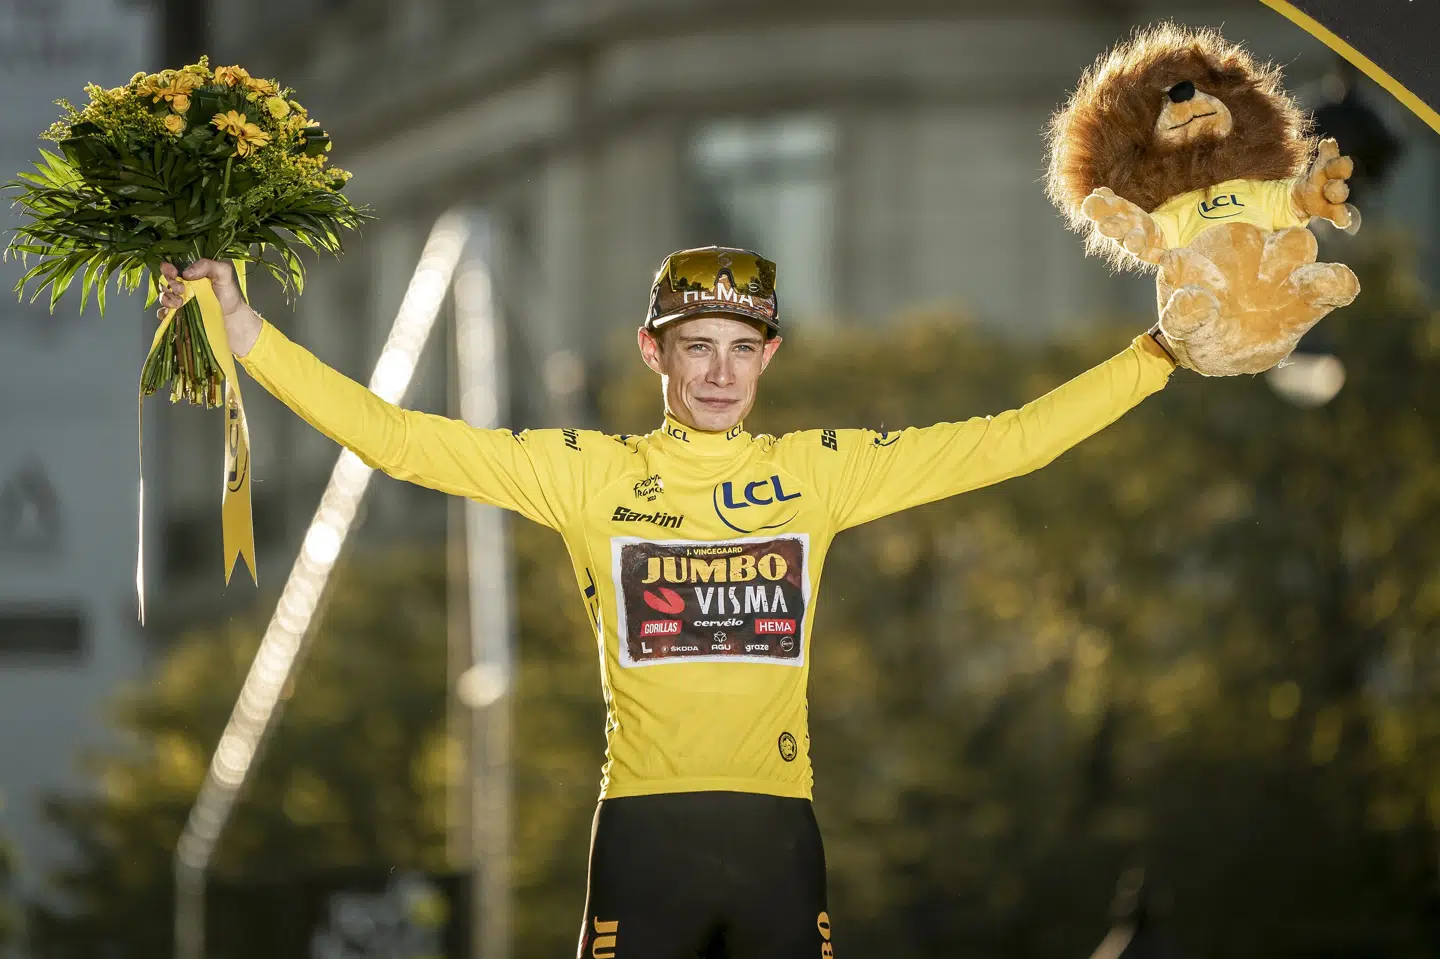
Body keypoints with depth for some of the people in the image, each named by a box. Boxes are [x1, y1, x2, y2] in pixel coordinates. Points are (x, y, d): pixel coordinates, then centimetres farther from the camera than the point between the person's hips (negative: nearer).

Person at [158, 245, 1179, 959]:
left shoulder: (819, 469, 8)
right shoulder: (590, 474, 4)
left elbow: (1008, 442, 9)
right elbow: (397, 438, 0)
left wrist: (1158, 354, 6)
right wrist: (248, 335, -6)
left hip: (779, 830, 2)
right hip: (645, 827, -1)